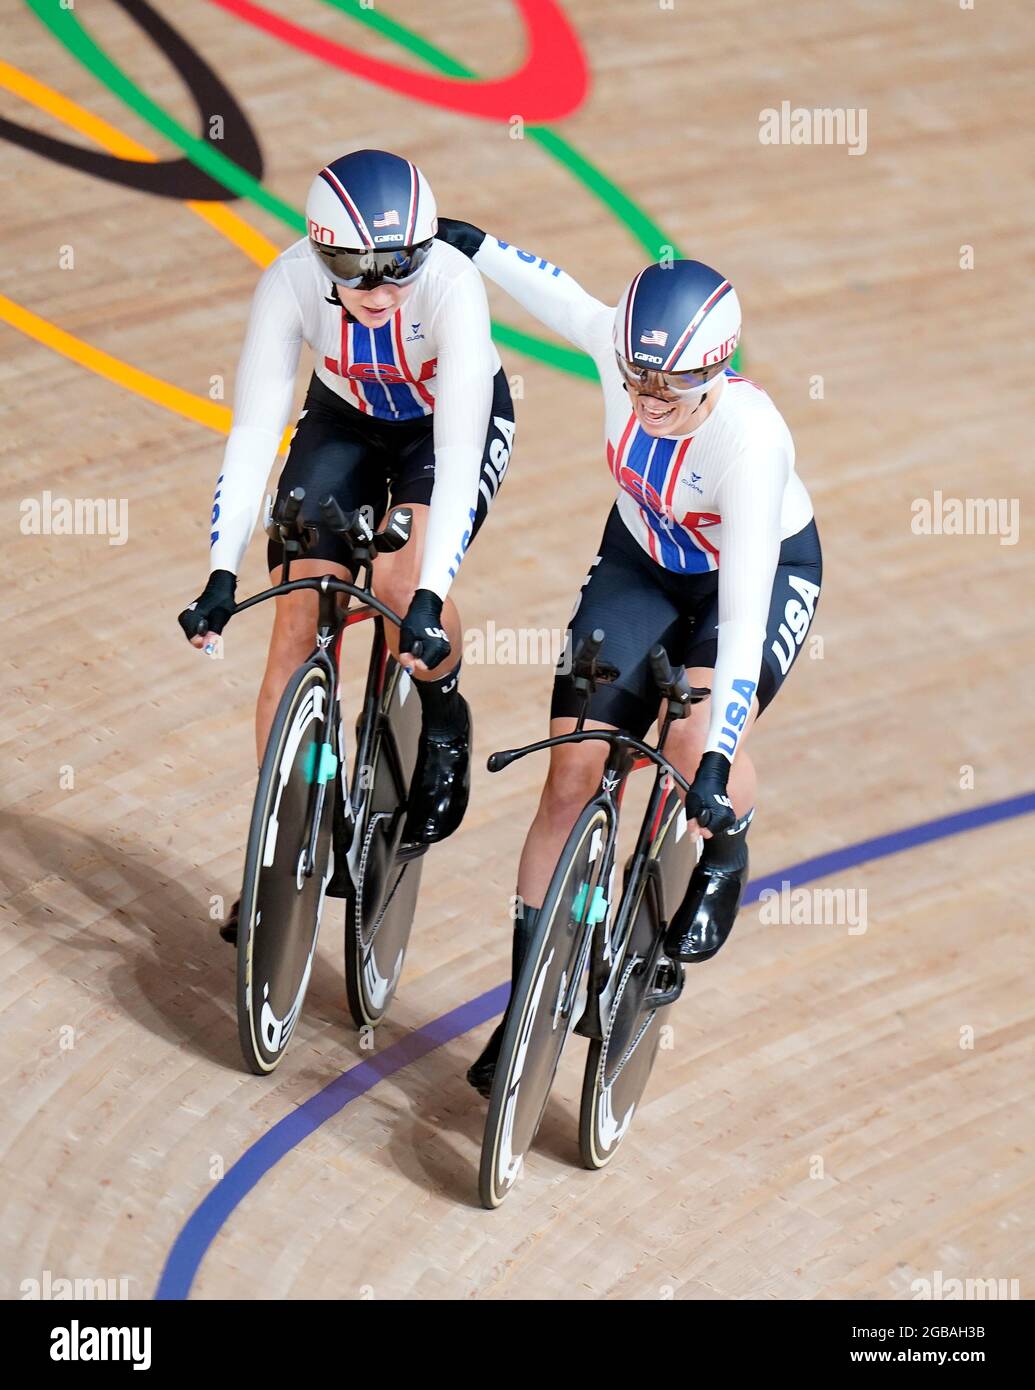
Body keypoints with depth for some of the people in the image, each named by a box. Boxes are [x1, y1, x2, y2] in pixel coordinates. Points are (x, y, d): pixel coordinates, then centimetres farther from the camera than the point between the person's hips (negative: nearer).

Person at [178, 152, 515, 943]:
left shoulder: (451, 284, -37)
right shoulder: (292, 282, -31)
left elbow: (456, 453, -41)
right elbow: (253, 433, -29)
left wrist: (431, 596, -49)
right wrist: (223, 575, -38)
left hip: (455, 423, -2)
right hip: (344, 422, 2)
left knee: (403, 585, -29)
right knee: (299, 622, -8)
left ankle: (444, 718, 4)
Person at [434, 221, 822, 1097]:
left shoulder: (750, 436, -38)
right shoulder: (621, 347, -27)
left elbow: (743, 612, -42)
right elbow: (563, 297, -1)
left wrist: (717, 759, -47)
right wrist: (472, 245, 12)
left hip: (766, 569, -4)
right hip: (643, 562, 4)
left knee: (698, 738, -32)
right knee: (574, 773, -5)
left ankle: (723, 859, 4)